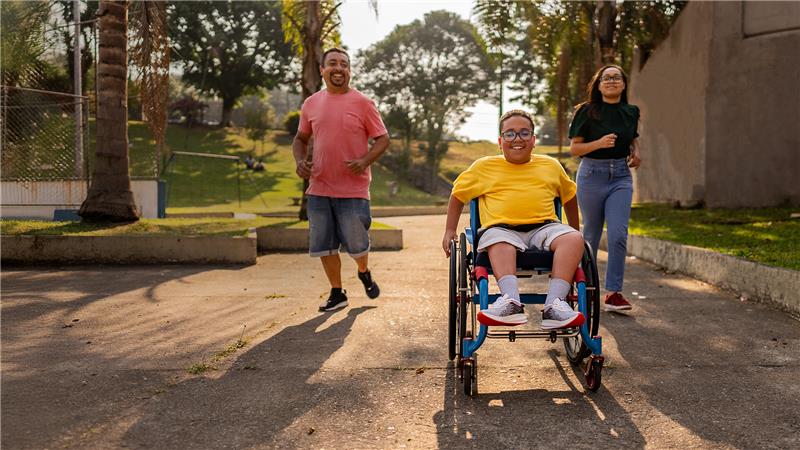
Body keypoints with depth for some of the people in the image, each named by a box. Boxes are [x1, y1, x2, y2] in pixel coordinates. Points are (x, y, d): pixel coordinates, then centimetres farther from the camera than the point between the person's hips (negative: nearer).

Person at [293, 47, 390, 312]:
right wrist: (300, 161, -1)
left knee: (356, 244, 4)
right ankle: (337, 293, 24)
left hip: (353, 189, -3)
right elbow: (301, 139, 19)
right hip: (319, 188, 4)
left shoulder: (362, 103, -3)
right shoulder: (311, 104, 7)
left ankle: (364, 273, 38)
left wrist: (365, 161, -18)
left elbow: (383, 138, -1)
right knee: (324, 245, 8)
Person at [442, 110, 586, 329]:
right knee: (500, 244, -38)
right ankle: (512, 302, -54)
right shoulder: (484, 166, 16)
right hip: (501, 227, -1)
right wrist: (449, 231, 16)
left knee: (574, 238, -29)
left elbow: (569, 196, 35)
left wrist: (575, 231, 32)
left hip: (544, 227, 2)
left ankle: (554, 304, -40)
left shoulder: (551, 165, 22)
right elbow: (458, 194, 22)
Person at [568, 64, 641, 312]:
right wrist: (599, 143, -21)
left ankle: (613, 292, -5)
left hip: (621, 176, 3)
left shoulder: (631, 112, 7)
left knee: (618, 235, -11)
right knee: (591, 234, 8)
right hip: (592, 174, -2)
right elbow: (574, 148, -5)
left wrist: (636, 153, 3)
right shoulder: (587, 112, -5)